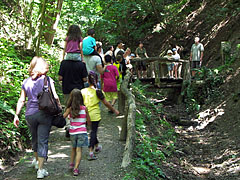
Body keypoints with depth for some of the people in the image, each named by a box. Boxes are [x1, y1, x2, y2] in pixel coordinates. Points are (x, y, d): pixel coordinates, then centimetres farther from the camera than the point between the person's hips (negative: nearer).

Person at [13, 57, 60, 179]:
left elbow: (21, 100, 5)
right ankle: (40, 170, 0)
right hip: (44, 114, -3)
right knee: (43, 141, 1)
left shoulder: (26, 82, 6)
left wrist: (16, 115, 8)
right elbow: (55, 97, -9)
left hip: (30, 115, 4)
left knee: (35, 139, 24)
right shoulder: (47, 80, -3)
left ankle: (36, 160, 44)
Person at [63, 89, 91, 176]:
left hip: (72, 132, 2)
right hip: (82, 132, -2)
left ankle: (71, 164, 24)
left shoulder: (70, 109, -3)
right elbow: (89, 122, 3)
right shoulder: (84, 108, -3)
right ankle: (76, 168, -10)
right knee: (79, 150, -2)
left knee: (73, 148, 23)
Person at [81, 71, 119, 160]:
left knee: (93, 130, 21)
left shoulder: (83, 91, -1)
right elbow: (105, 103, -5)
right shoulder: (97, 91, -10)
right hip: (95, 115, -4)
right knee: (93, 132, 1)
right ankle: (91, 152, -7)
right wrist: (114, 110, 6)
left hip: (86, 115, 4)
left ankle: (96, 146, 41)